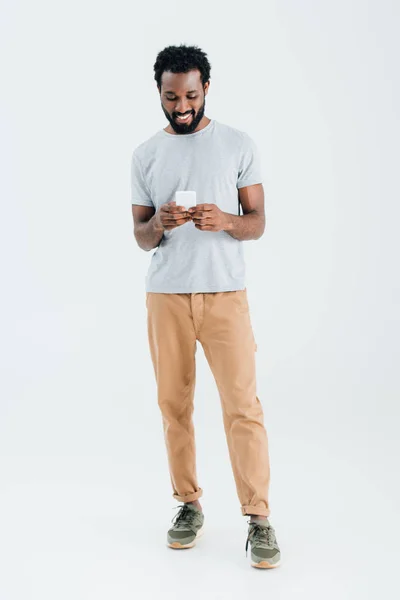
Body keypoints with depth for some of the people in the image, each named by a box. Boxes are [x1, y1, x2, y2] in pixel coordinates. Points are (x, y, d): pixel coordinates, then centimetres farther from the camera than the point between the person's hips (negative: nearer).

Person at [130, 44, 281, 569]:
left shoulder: (239, 145, 3)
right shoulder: (146, 155, 8)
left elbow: (257, 222, 3)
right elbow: (141, 238, 9)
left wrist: (224, 221, -19)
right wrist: (159, 224, -15)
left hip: (225, 293, -2)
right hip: (166, 296, 2)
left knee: (243, 406, -5)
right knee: (175, 405, 6)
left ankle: (258, 519, 3)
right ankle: (189, 504, 21)